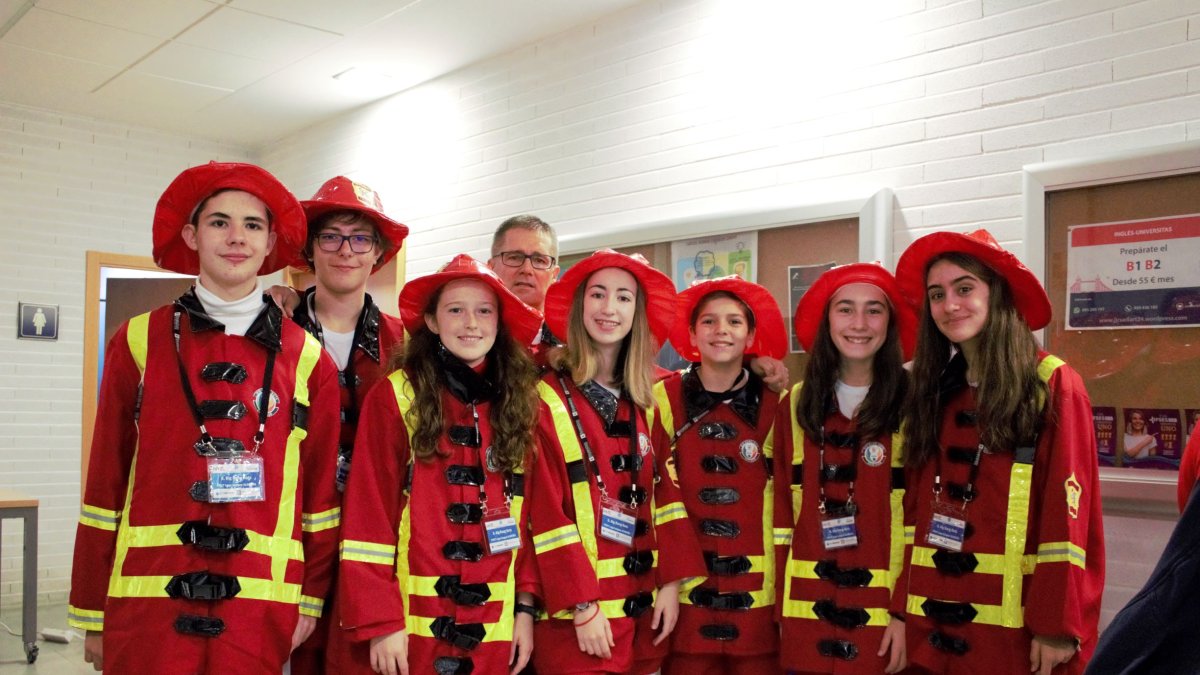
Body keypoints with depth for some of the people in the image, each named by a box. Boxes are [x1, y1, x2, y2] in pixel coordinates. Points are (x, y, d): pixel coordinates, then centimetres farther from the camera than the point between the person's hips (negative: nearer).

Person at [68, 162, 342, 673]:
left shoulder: (307, 359, 4)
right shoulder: (139, 342, 2)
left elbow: (320, 490, 6)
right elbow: (105, 482, 4)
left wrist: (312, 599, 4)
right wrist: (91, 613, 6)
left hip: (260, 608, 1)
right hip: (147, 602, 0)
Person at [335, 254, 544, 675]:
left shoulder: (519, 404, 6)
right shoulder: (396, 397, -7)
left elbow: (527, 517, 8)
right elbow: (367, 514, -9)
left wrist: (526, 606, 4)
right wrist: (379, 620, -14)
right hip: (408, 625, -4)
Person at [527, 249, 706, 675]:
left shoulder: (646, 400, 8)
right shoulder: (548, 397, -9)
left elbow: (665, 494, 7)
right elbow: (546, 512, -13)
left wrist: (671, 580, 0)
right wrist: (583, 604, -16)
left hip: (645, 605, 6)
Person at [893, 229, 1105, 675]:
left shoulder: (1052, 385, -6)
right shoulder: (934, 391, 10)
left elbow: (1067, 512, -11)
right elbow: (916, 507, 8)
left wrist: (1058, 624, -14)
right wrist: (901, 608, 5)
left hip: (1015, 623, -5)